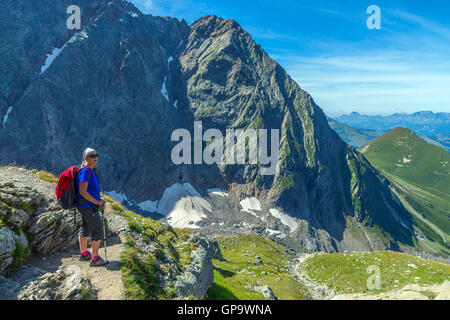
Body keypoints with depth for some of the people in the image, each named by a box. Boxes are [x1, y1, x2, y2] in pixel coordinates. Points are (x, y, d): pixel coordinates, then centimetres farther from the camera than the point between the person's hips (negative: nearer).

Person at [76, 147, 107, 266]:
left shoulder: (90, 170, 10)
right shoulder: (85, 171, -21)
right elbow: (82, 192, -25)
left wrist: (98, 201, 18)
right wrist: (97, 202, -22)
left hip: (86, 205, 10)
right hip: (89, 206, -10)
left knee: (85, 229, 20)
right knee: (98, 230, -3)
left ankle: (84, 254, 35)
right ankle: (95, 259, 6)